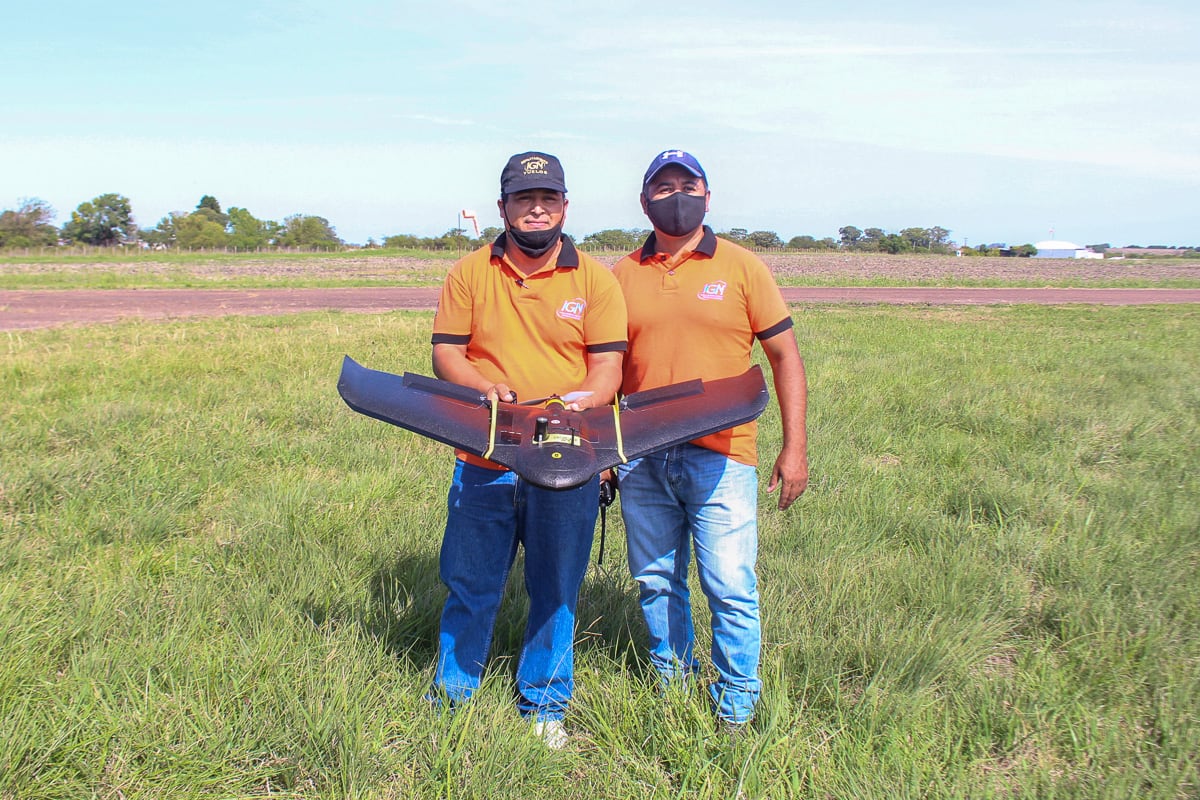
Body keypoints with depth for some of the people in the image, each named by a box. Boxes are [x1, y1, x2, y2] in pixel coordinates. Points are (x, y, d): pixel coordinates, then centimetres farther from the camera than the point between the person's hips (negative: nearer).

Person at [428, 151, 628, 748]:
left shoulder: (595, 279, 3)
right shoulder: (469, 273, 5)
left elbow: (608, 366, -1)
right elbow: (445, 352, 4)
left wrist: (579, 406, -21)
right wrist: (485, 389, -16)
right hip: (484, 462, 0)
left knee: (555, 592, 11)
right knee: (469, 587, 10)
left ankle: (544, 706, 29)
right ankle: (451, 697, 29)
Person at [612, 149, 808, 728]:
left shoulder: (741, 267, 3)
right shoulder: (623, 275, 9)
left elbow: (784, 356, 4)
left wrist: (794, 446, -2)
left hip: (719, 457, -3)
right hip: (640, 459, 3)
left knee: (731, 589, -2)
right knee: (655, 584, 12)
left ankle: (735, 712, 15)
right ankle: (671, 691, 30)